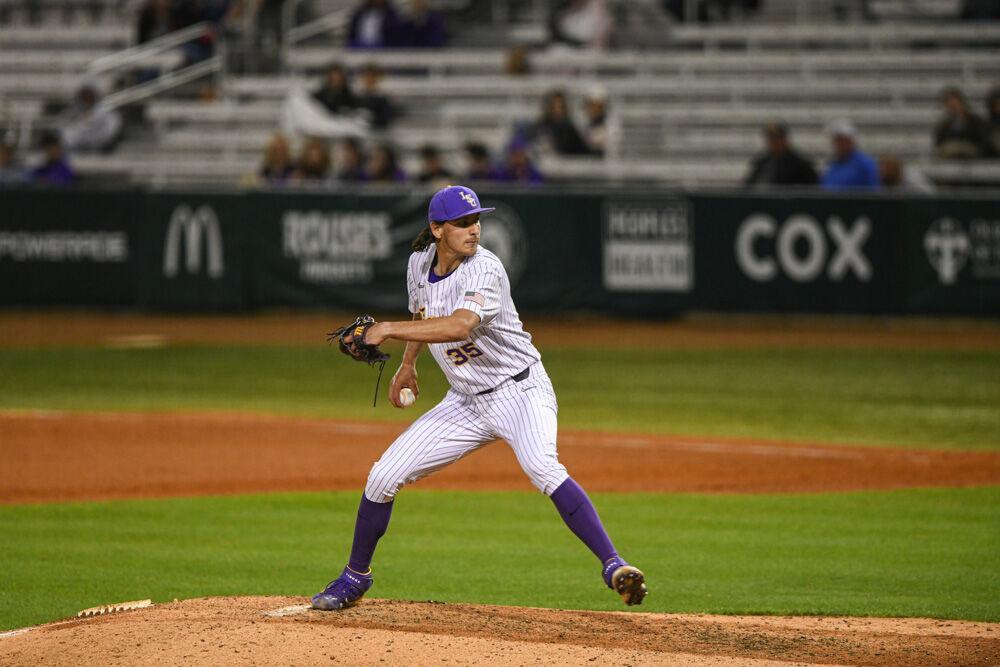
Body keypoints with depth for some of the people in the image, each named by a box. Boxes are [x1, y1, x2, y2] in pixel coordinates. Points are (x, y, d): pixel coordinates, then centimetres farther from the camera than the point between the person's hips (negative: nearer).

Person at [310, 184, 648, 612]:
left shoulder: (485, 269, -23)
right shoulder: (419, 263, -1)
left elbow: (460, 325, -42)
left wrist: (390, 330, -39)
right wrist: (408, 364, 24)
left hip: (520, 390, -6)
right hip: (465, 401, 6)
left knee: (542, 468, -34)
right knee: (383, 476, 2)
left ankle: (612, 565, -35)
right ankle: (355, 579, 21)